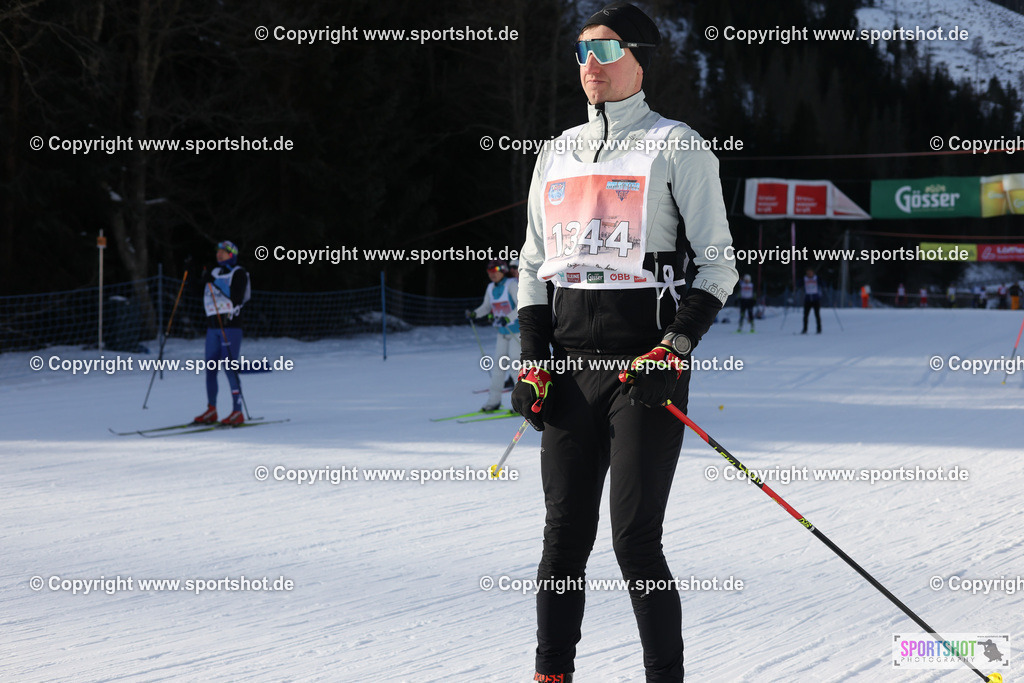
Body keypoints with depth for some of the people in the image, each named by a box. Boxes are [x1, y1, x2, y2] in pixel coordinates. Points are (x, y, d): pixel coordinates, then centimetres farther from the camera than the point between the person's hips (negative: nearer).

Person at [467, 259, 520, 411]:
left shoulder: (512, 285, -15)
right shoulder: (491, 288, 7)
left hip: (518, 329, -7)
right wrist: (474, 313, -2)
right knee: (499, 362, 3)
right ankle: (494, 400, 7)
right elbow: (486, 307, 17)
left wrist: (508, 319, -34)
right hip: (503, 331, 7)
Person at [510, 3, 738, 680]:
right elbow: (534, 264, 19)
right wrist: (533, 363, 8)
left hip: (646, 365, -5)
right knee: (564, 537, 4)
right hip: (571, 366, 5)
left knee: (635, 542, -8)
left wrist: (675, 350, -13)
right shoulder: (558, 155, 16)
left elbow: (718, 264, -2)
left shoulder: (676, 148, 0)